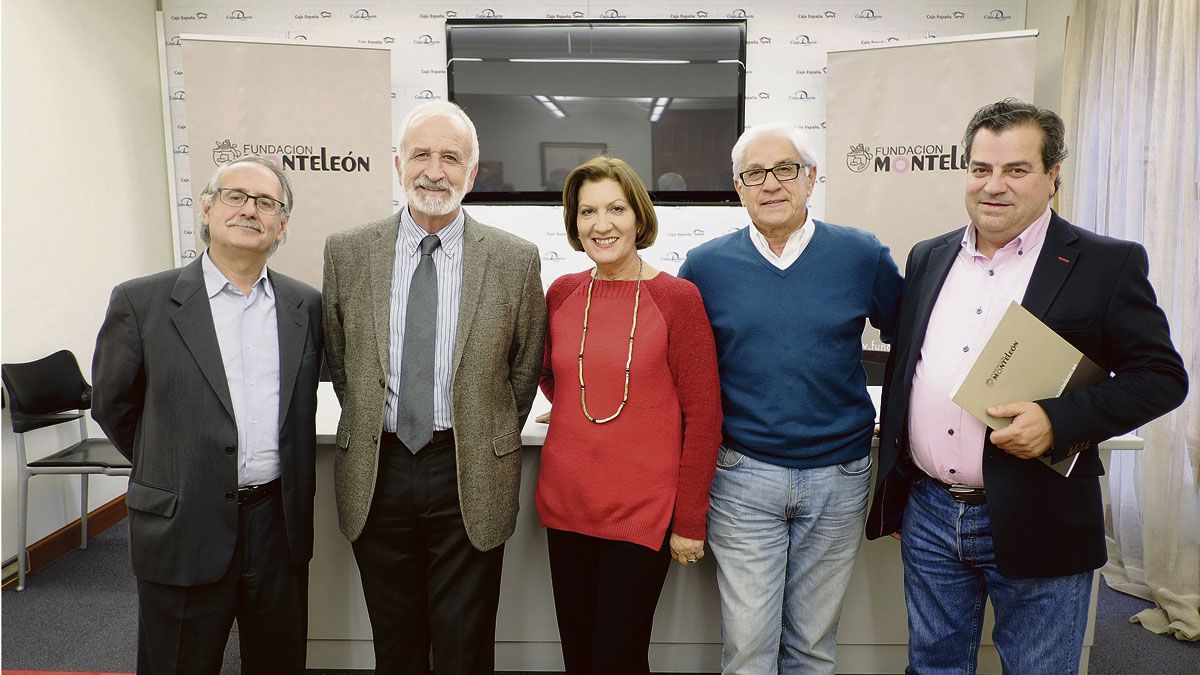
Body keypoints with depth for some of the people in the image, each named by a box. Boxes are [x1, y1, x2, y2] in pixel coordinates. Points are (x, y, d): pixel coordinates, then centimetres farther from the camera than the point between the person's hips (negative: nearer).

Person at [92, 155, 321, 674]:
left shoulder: (306, 306, 4)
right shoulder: (142, 302, -5)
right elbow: (111, 405, 6)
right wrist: (169, 469, 11)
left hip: (281, 527, 3)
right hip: (184, 532, -2)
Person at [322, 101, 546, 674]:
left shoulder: (515, 260, -6)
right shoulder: (346, 253, -1)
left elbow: (526, 367, 4)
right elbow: (338, 358, 11)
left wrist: (488, 437, 7)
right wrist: (370, 423, 9)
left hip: (471, 477, -1)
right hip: (376, 472, 2)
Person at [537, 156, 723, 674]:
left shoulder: (677, 298, -9)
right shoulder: (561, 293, 3)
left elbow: (703, 413, -8)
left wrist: (690, 520, -8)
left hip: (642, 511, -4)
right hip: (565, 504, 4)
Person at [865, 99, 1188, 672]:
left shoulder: (1106, 264, -6)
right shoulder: (928, 258, 6)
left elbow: (1161, 376, -5)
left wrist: (1060, 420, -22)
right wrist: (892, 495, 13)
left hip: (1035, 528, -3)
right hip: (928, 516, 4)